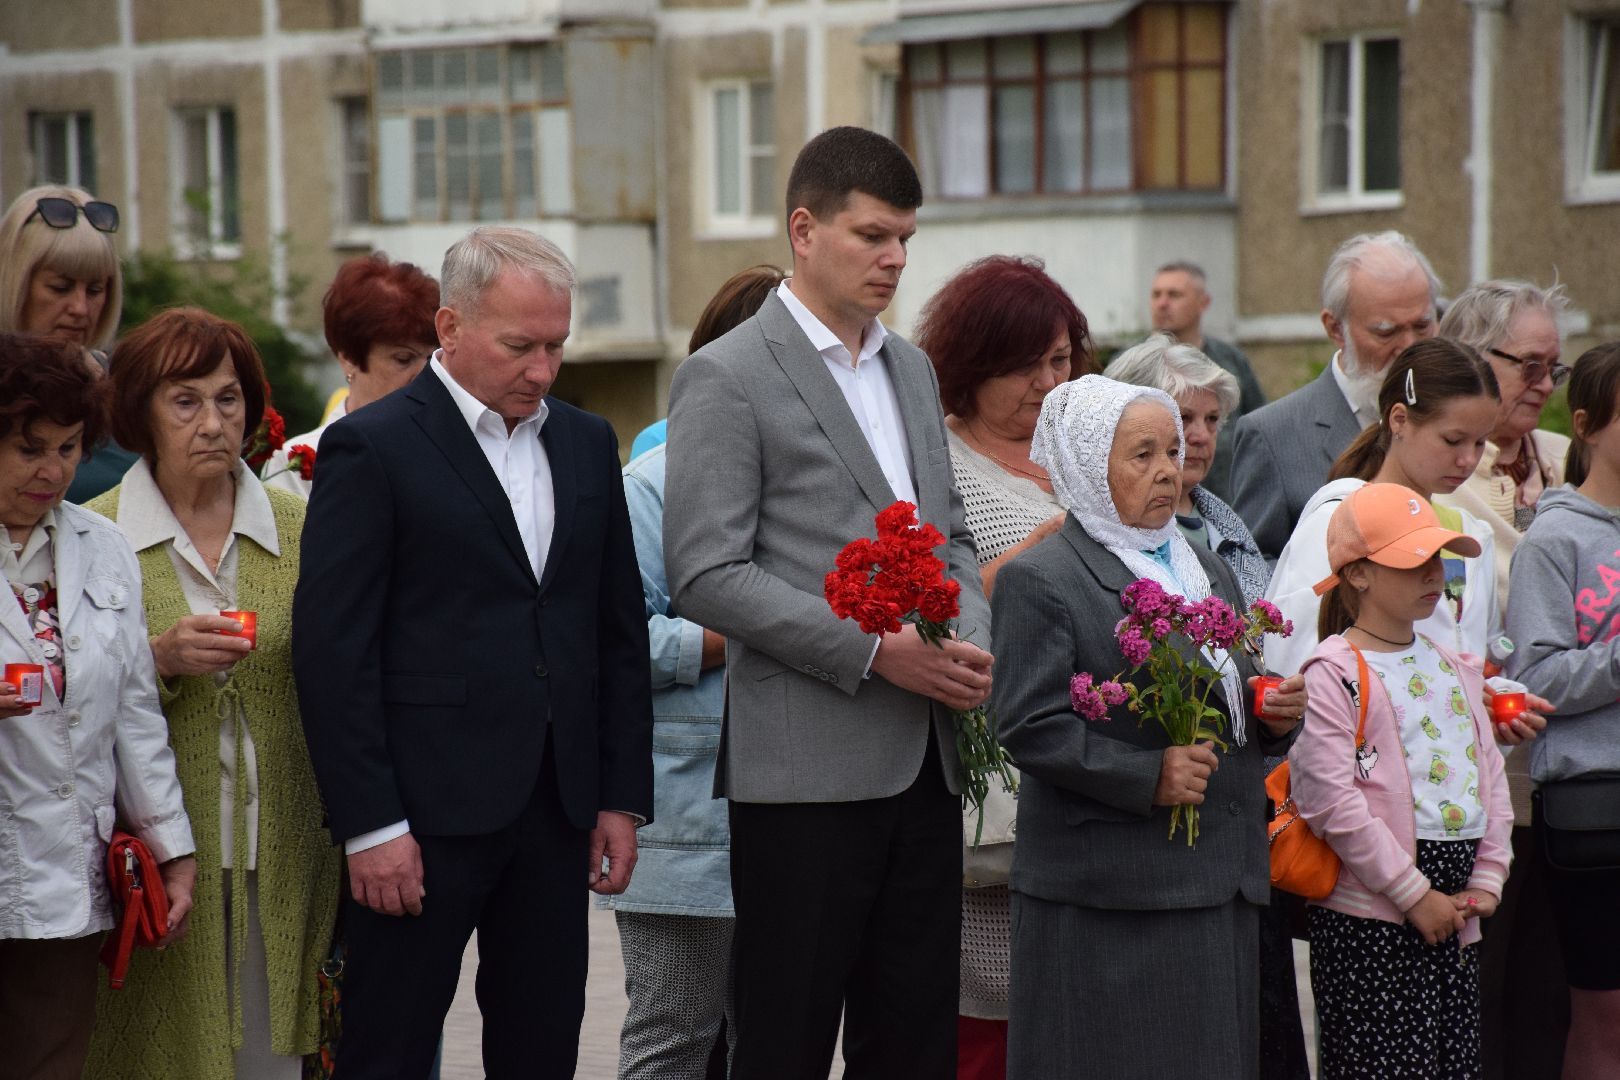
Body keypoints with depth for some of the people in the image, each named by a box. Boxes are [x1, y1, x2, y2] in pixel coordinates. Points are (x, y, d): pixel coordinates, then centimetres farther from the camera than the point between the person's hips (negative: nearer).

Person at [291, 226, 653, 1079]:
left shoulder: (586, 443, 12)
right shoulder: (372, 448, -7)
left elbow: (620, 631, 15)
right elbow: (333, 649, -10)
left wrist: (623, 796, 9)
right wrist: (369, 825, -14)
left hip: (556, 812, 6)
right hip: (423, 815, -6)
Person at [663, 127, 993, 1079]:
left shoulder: (911, 369, 17)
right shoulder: (727, 378, -6)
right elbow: (706, 575, -13)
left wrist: (970, 640, 1)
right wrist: (871, 648, -17)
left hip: (923, 763, 7)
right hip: (808, 769, -7)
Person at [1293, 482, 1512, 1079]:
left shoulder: (1454, 668, 15)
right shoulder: (1334, 673, -9)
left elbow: (1490, 775, 18)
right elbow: (1330, 799, -16)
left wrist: (1486, 881, 5)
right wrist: (1414, 895, -13)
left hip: (1454, 917, 7)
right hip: (1369, 919, -7)